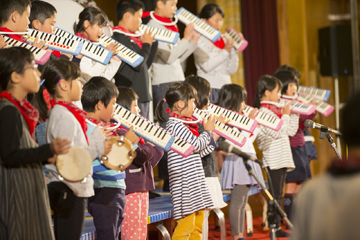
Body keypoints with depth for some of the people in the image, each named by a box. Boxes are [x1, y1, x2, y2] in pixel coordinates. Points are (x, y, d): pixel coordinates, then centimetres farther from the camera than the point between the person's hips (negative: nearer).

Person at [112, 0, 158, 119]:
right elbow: (137, 64, -20)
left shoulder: (133, 37, 15)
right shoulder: (120, 38, -13)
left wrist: (152, 42, 14)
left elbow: (146, 65, 21)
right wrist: (146, 44, -5)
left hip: (142, 96, 10)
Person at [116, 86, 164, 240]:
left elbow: (151, 162, 17)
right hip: (129, 191, -10)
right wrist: (152, 144, -8)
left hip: (142, 189, 10)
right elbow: (140, 155, -24)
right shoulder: (119, 132, -14)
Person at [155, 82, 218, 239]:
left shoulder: (183, 124, 16)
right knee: (186, 223, -10)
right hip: (184, 183, -10)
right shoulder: (175, 125, -14)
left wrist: (213, 138, 17)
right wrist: (207, 131, 1)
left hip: (194, 182, 10)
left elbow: (198, 153, 21)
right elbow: (197, 145, -16)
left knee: (197, 225, 13)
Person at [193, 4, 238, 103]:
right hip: (209, 88, -6)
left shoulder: (224, 41, 14)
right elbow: (206, 66, -15)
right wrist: (226, 51, -14)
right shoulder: (200, 41, -2)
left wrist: (234, 49, 0)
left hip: (225, 87, 6)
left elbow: (232, 70, 10)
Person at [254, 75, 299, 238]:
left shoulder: (276, 109, 15)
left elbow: (291, 131, 19)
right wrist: (285, 115, -10)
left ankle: (277, 227, 16)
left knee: (278, 194, 11)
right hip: (273, 159, -9)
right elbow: (278, 132, -19)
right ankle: (275, 228, -2)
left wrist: (294, 114, 10)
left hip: (282, 157, 9)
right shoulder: (263, 112, -13)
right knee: (275, 194, -5)